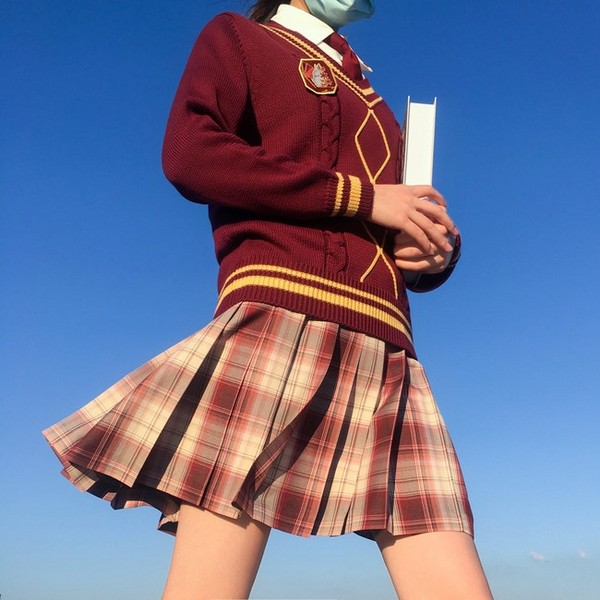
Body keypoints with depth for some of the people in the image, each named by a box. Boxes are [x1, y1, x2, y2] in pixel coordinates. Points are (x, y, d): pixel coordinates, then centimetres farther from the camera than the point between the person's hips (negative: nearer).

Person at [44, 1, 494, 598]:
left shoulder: (373, 107, 34)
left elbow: (409, 227, 33)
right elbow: (188, 153, -3)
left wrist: (438, 250, 6)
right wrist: (363, 196, -3)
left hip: (387, 355, 6)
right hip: (281, 320, -5)